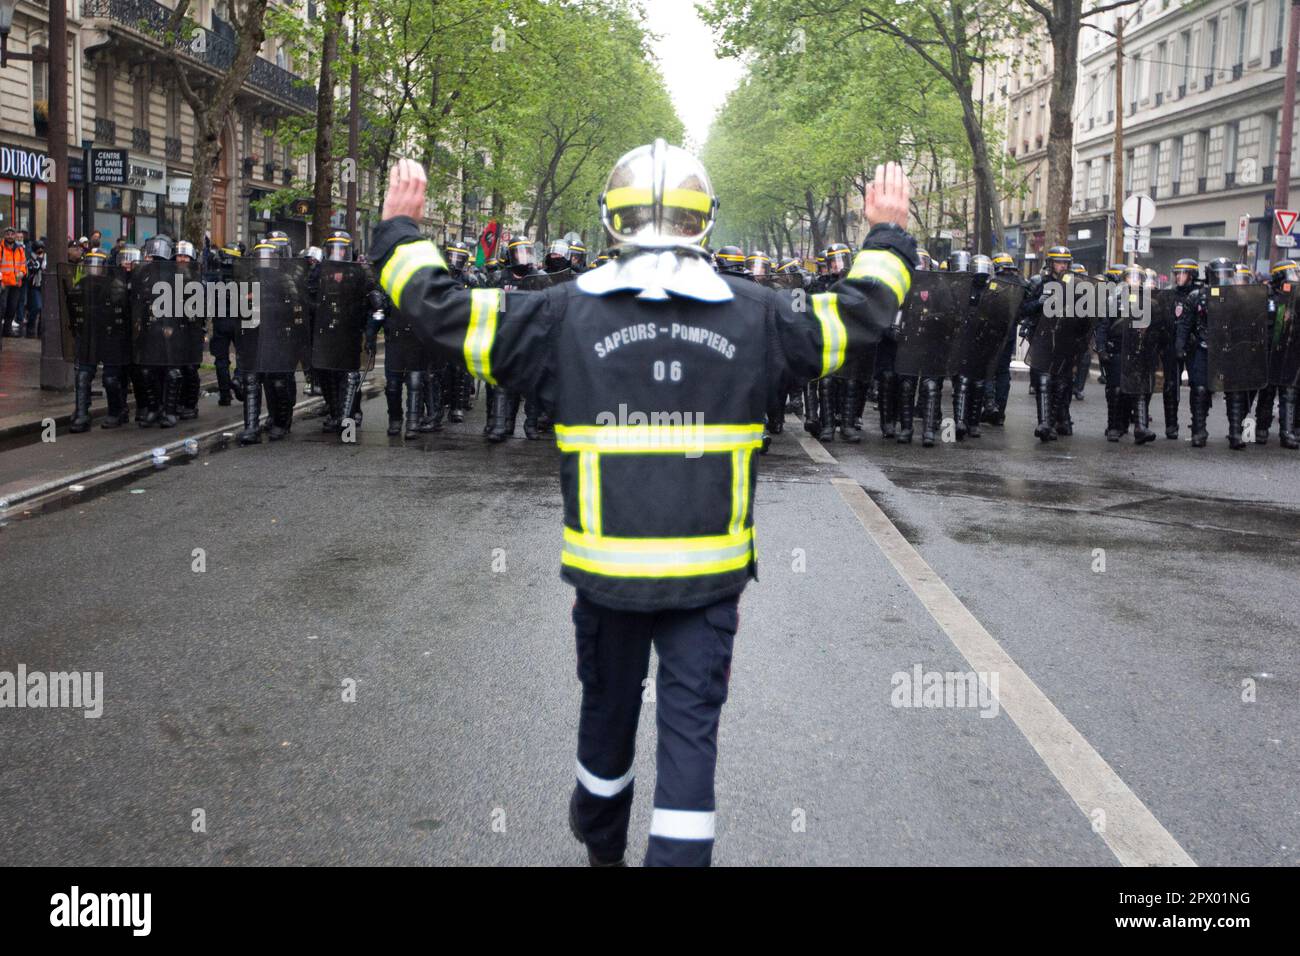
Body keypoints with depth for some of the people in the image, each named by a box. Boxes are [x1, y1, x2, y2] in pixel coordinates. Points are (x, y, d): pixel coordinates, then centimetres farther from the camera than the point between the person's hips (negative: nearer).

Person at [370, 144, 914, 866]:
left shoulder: (567, 312, -6)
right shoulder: (754, 313, -4)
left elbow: (442, 310, -2)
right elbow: (862, 314, 8)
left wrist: (402, 229, 13)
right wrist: (888, 236, 24)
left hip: (606, 569, 1)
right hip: (709, 574, -1)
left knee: (607, 711, 21)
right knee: (692, 729, 5)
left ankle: (602, 846, 45)